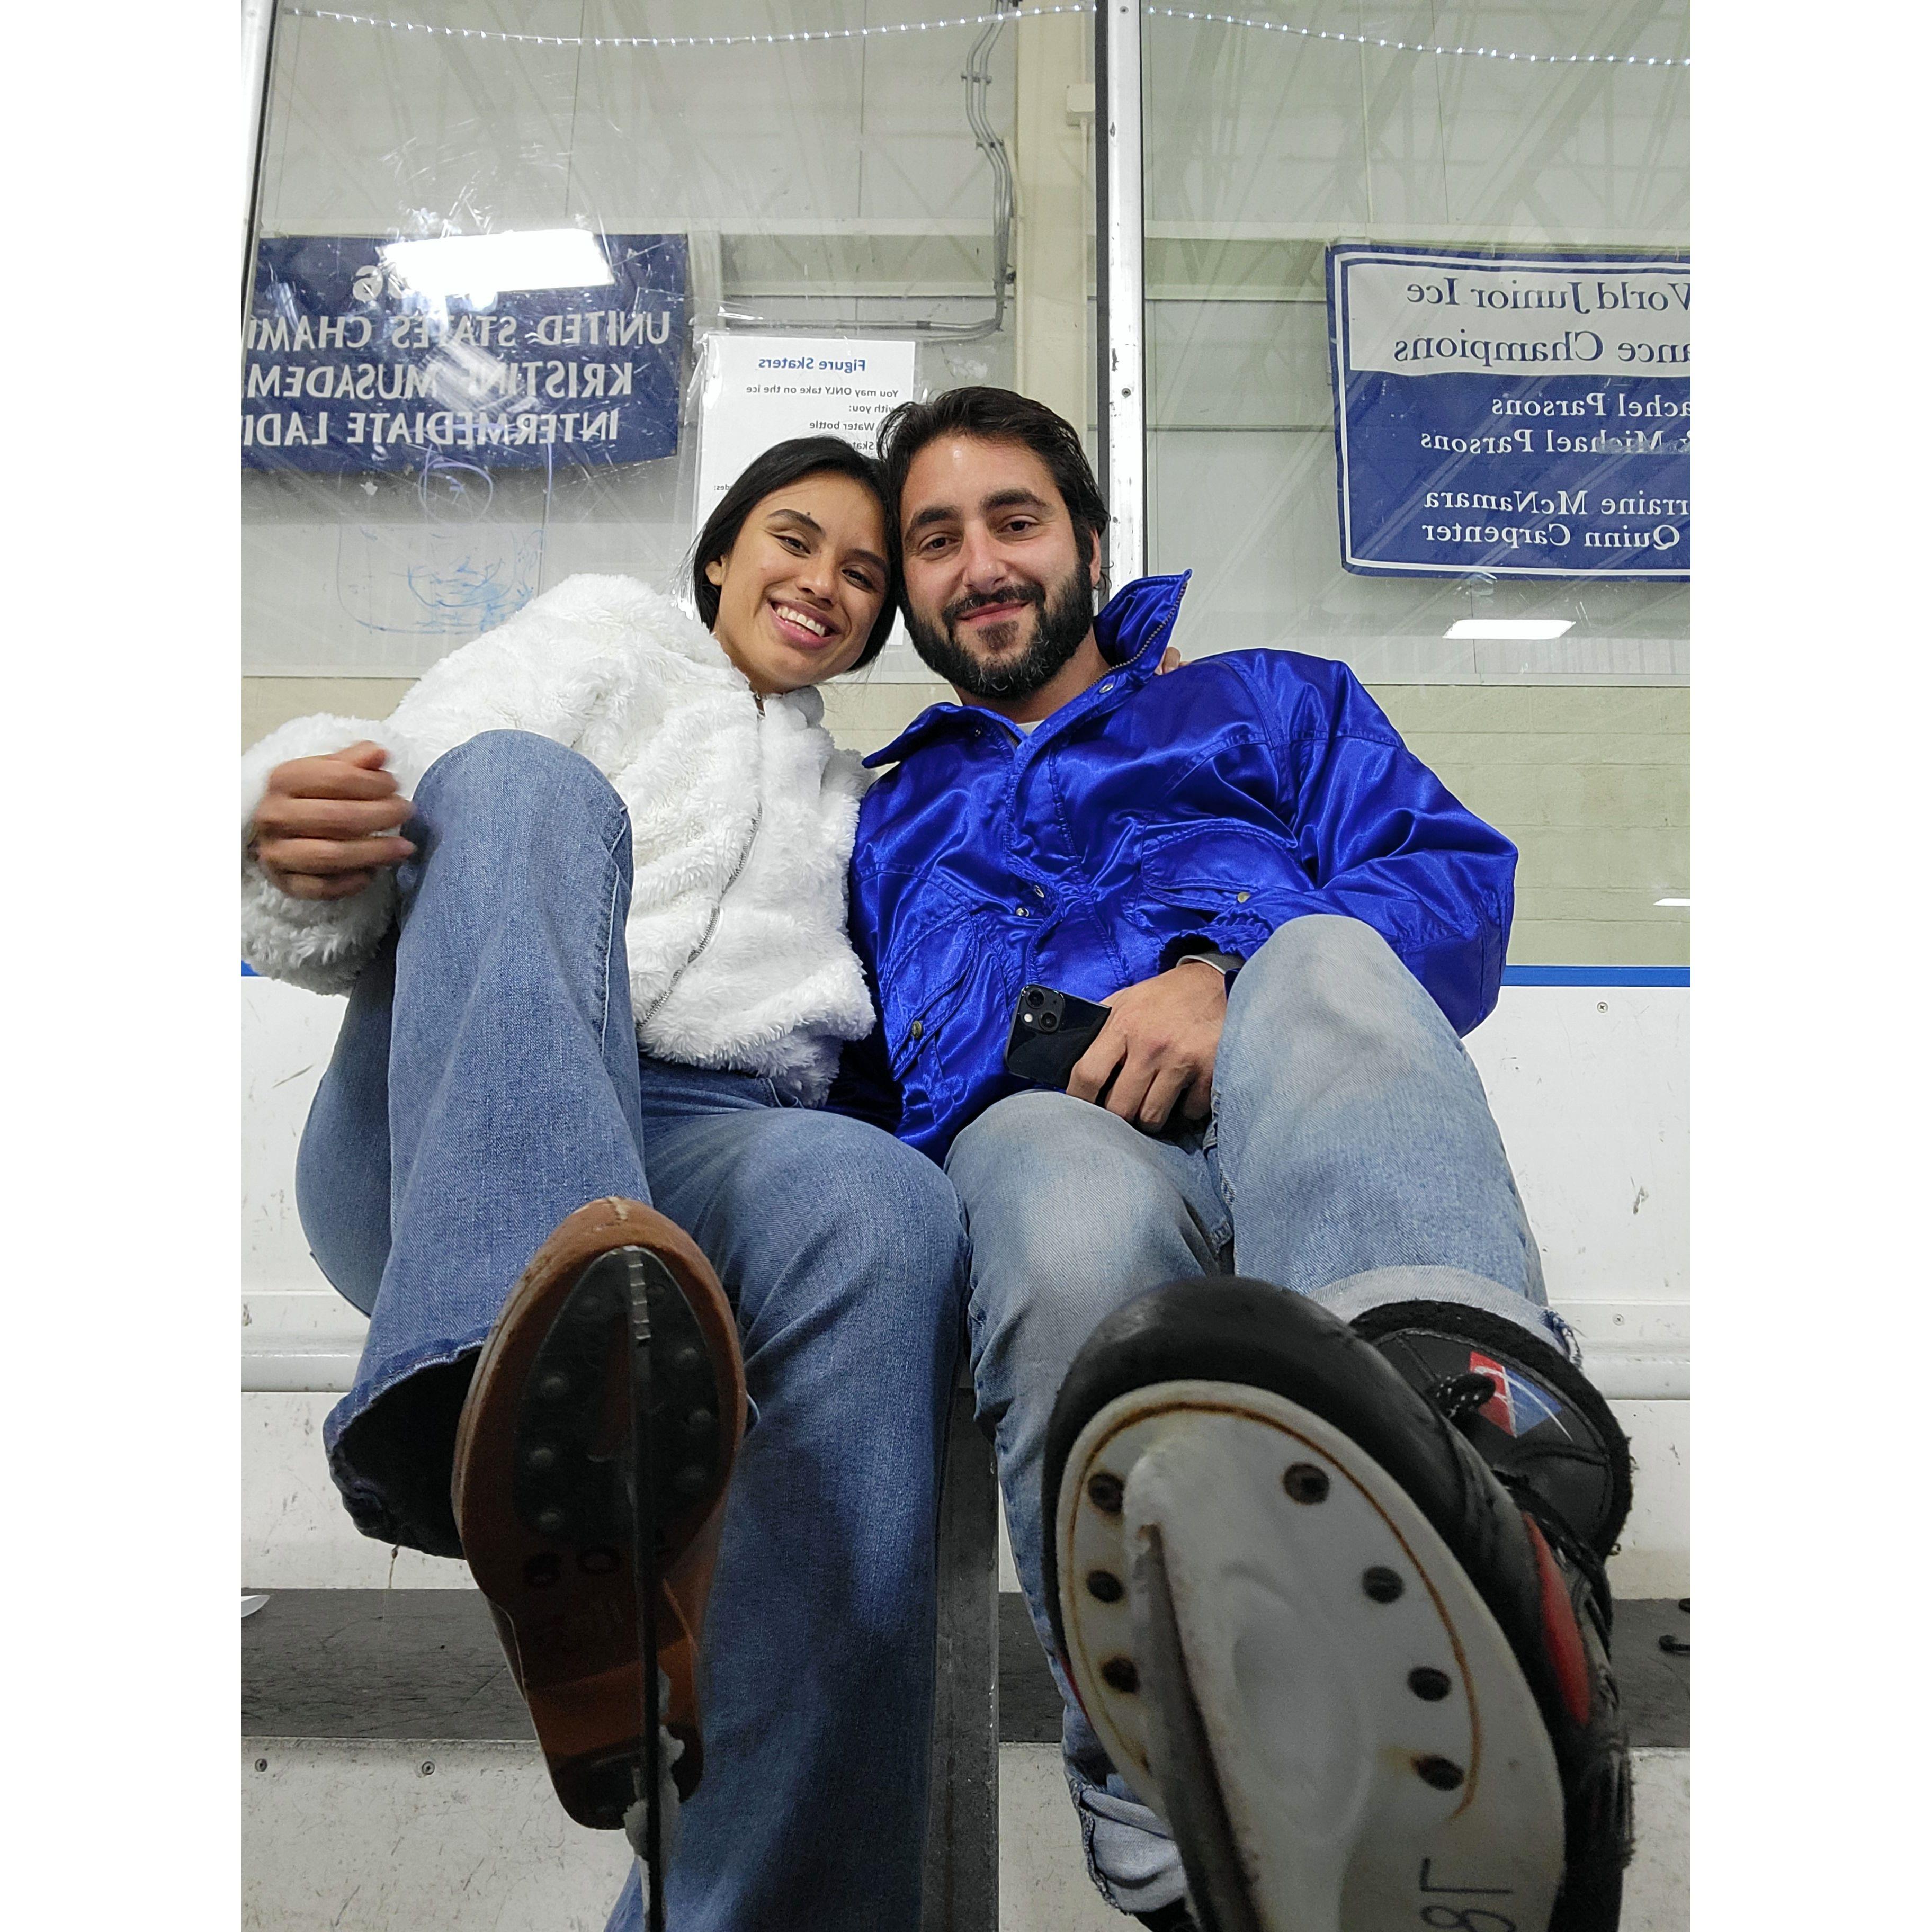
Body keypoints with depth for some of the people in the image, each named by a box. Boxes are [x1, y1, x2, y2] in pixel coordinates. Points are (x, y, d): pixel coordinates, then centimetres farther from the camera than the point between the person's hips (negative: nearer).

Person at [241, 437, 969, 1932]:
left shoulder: (854, 803, 35)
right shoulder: (610, 629, 24)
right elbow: (424, 797, 7)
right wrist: (302, 848, -17)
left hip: (702, 1153, 2)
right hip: (428, 1150, -1)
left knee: (885, 1205, -33)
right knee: (519, 785, -31)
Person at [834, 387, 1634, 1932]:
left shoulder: (1268, 703, 29)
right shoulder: (891, 820, 35)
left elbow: (1461, 879, 10)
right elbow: (854, 1081, 28)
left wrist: (1230, 974, -9)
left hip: (1285, 1120, 0)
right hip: (1036, 1137, 1)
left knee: (1330, 968, -34)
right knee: (1075, 1215, -35)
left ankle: (1479, 1450, -62)